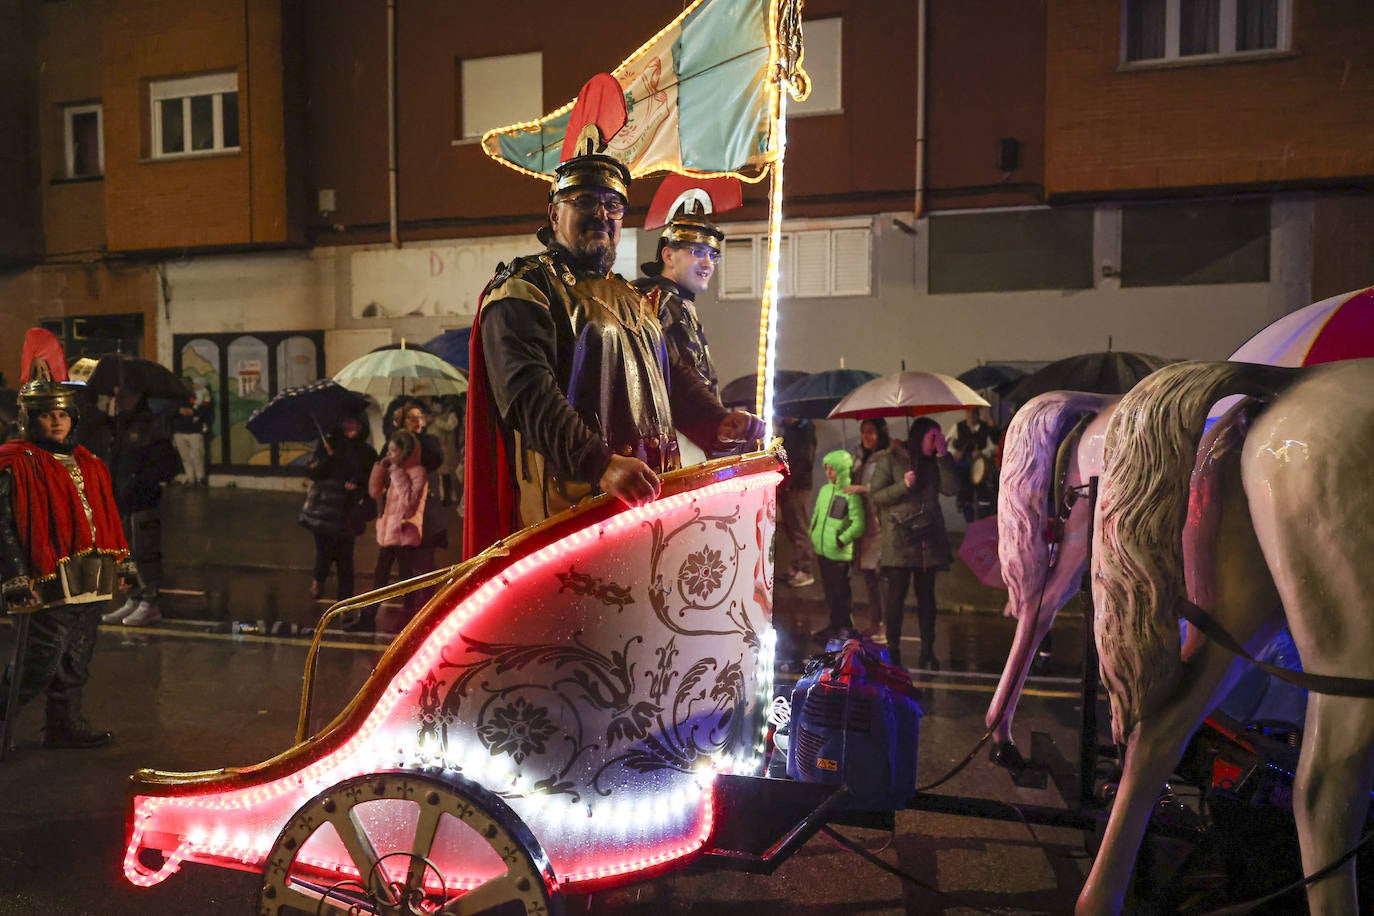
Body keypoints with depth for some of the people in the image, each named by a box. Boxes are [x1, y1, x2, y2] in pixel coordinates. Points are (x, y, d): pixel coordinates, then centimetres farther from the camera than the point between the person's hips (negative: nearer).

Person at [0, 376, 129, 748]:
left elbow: (107, 518, 21)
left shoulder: (87, 463, 15)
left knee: (77, 661, 13)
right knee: (41, 665, -5)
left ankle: (66, 724, 24)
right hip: (51, 581, -7)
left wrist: (119, 564, 19)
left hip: (91, 583, 7)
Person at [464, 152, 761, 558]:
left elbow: (673, 374, 24)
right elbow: (529, 395, -18)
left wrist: (716, 421, 2)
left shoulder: (631, 300, 24)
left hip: (650, 495, 7)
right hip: (569, 497, -7)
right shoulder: (525, 290, -2)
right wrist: (599, 464, -32)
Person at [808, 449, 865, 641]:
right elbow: (816, 515, 19)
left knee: (839, 592, 0)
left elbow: (858, 524, -17)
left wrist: (841, 540, -16)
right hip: (822, 550, 8)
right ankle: (841, 623, 28)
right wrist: (813, 536, 12)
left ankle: (837, 627, 11)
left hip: (839, 553, -8)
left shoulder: (850, 494, -14)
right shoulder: (825, 490, 9)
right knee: (829, 589, 16)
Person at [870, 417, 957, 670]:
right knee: (895, 595, -3)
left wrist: (943, 457, -7)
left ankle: (927, 651, 18)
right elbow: (876, 495, -6)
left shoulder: (933, 462, 12)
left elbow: (950, 489, -2)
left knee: (926, 595, 10)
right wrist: (903, 486, -18)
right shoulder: (890, 459, -2)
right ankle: (893, 649, 9)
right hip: (898, 539, -5)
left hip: (928, 538, 5)